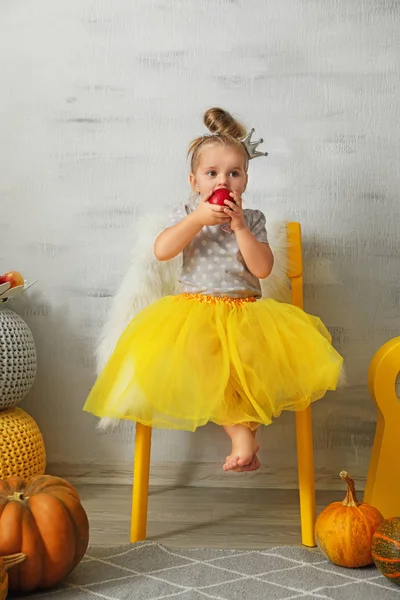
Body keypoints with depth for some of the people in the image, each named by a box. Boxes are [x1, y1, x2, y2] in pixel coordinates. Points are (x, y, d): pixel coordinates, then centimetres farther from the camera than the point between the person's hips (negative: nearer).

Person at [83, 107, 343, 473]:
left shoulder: (253, 219, 9)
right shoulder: (188, 214, 9)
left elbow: (263, 268, -4)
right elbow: (162, 250, -9)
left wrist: (239, 226, -10)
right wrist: (199, 219, -13)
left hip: (245, 310, 1)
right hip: (195, 310, -1)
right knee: (194, 356, -32)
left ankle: (244, 424, -13)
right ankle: (239, 429, -23)